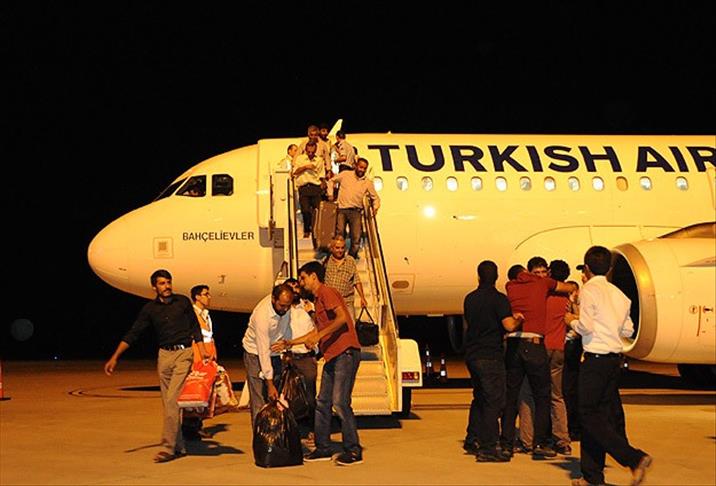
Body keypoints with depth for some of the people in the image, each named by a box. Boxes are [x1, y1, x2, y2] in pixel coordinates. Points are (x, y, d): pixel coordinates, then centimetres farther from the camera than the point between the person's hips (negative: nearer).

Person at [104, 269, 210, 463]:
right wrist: (115, 358, -4)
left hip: (184, 354, -3)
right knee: (168, 403, 5)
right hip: (164, 355, 4)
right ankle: (179, 446, 14)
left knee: (172, 399, -15)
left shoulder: (183, 302, 2)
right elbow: (132, 334, 2)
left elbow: (195, 327, 9)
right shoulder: (150, 309, 5)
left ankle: (168, 447, -15)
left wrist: (202, 349, -2)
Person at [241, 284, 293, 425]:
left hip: (275, 352, 6)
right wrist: (270, 384, -29)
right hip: (256, 353, -6)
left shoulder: (284, 304, -15)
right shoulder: (262, 315, -33)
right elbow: (263, 352, -30)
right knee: (259, 400, -10)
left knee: (278, 397, 0)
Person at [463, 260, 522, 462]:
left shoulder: (470, 298, 9)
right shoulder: (499, 299, -12)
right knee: (493, 401, -3)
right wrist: (519, 319, -1)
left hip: (472, 354, 7)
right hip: (490, 355, -7)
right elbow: (509, 326, -21)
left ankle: (472, 440, 26)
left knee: (479, 397, 22)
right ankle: (487, 448, -5)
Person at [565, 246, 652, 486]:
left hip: (596, 358, -8)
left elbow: (586, 327, -15)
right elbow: (628, 330, 13)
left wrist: (572, 321, 4)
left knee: (590, 415, -3)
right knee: (600, 413, 12)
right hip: (615, 357, 8)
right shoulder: (619, 293, 13)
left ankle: (635, 458, -15)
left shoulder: (589, 290, -8)